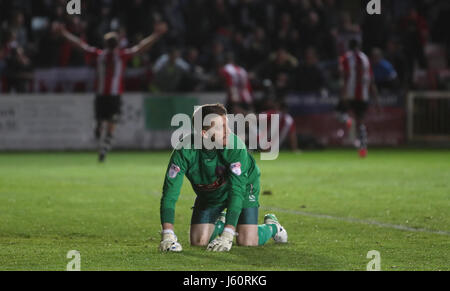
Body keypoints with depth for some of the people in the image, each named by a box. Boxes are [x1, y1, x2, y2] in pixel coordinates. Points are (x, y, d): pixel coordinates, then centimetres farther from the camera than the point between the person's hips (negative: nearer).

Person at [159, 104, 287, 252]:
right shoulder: (184, 151, -34)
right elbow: (170, 192, -36)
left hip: (243, 186, -2)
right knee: (198, 241, -7)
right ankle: (219, 224, 29)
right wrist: (168, 235, -48)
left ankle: (271, 226, 22)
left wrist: (227, 235, -49)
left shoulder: (235, 146, -39)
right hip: (208, 195, 2)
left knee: (247, 242, -14)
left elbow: (237, 190, -41)